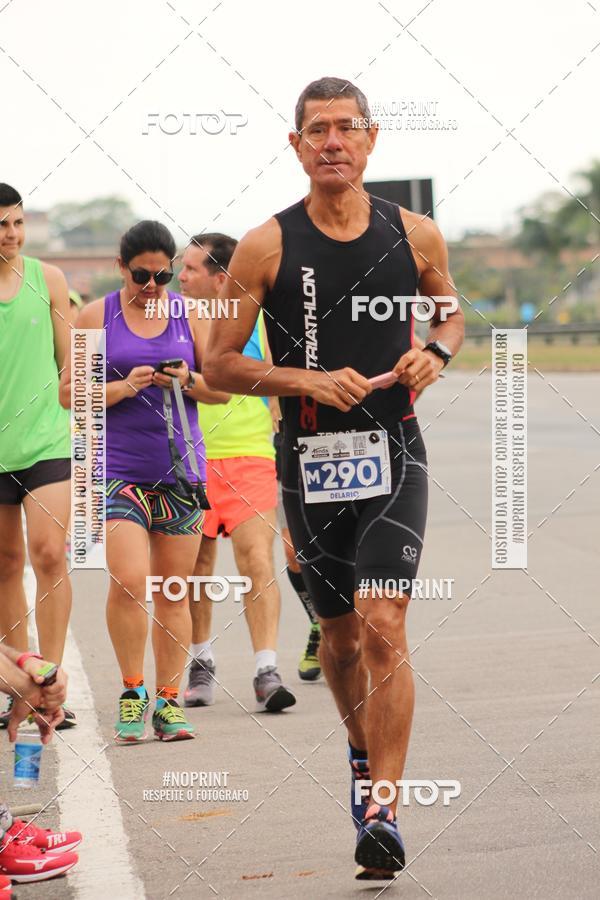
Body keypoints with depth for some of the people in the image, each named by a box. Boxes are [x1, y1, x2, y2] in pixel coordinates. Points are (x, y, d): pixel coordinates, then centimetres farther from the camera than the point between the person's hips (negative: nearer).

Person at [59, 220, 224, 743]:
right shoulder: (97, 316, 4)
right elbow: (70, 392, 3)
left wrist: (188, 381, -9)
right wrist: (122, 389, -13)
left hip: (181, 466, 2)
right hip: (118, 468, -2)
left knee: (173, 591, 4)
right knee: (129, 581, -16)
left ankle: (168, 701, 11)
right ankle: (133, 691, 2)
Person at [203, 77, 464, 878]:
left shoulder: (415, 235, 1)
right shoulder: (266, 247, -5)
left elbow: (450, 311, 20)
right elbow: (219, 366, -2)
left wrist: (436, 353, -3)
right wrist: (309, 380, -16)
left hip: (393, 454, -1)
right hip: (310, 460, 1)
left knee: (384, 628, -15)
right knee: (340, 633, 14)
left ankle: (383, 813, -13)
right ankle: (363, 753, 43)